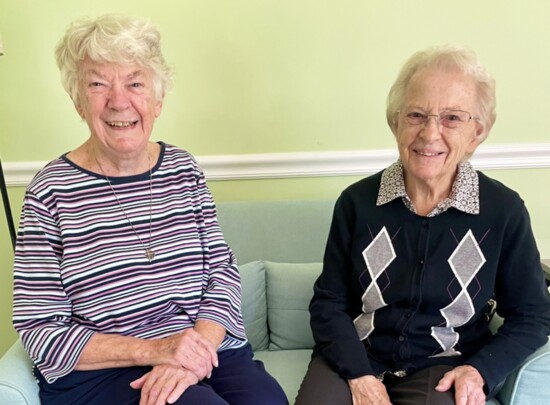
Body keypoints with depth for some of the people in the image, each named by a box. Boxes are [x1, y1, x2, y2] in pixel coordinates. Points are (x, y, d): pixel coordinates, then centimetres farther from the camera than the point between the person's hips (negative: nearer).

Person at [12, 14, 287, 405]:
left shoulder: (183, 169, 4)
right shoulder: (52, 192, -6)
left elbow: (224, 272, 2)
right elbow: (39, 332, -7)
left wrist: (198, 344, -16)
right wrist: (151, 349, -18)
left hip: (207, 347, 4)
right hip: (99, 371, -3)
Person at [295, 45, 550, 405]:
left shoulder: (504, 210, -6)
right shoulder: (358, 201, -5)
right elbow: (329, 302, -1)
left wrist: (481, 371, -10)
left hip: (443, 367, 0)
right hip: (355, 358, 1)